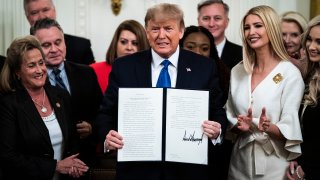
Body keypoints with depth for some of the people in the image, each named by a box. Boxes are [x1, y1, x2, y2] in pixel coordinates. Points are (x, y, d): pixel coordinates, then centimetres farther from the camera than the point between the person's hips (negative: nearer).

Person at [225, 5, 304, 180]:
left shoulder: (290, 73, -10)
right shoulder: (237, 72, 4)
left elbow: (290, 130, -12)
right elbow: (229, 116, 9)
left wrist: (268, 127, -30)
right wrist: (242, 126, -11)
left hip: (275, 165, -4)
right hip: (240, 162, 4)